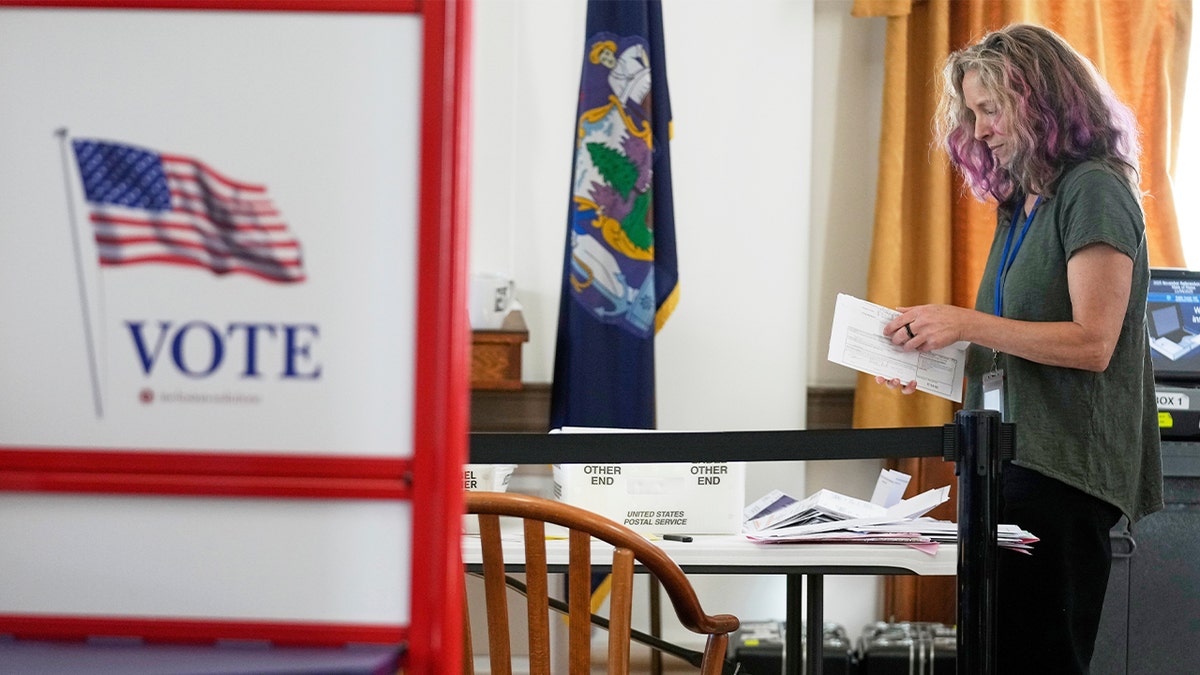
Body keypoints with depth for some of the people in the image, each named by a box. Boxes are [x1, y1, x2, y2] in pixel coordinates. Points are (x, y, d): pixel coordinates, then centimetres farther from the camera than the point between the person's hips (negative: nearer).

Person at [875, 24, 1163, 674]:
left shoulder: (1094, 190, -7)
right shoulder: (1019, 203, 19)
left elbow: (1092, 343, -16)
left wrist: (965, 323, -16)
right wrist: (931, 358, 6)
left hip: (1061, 467, -9)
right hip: (1006, 461, 9)